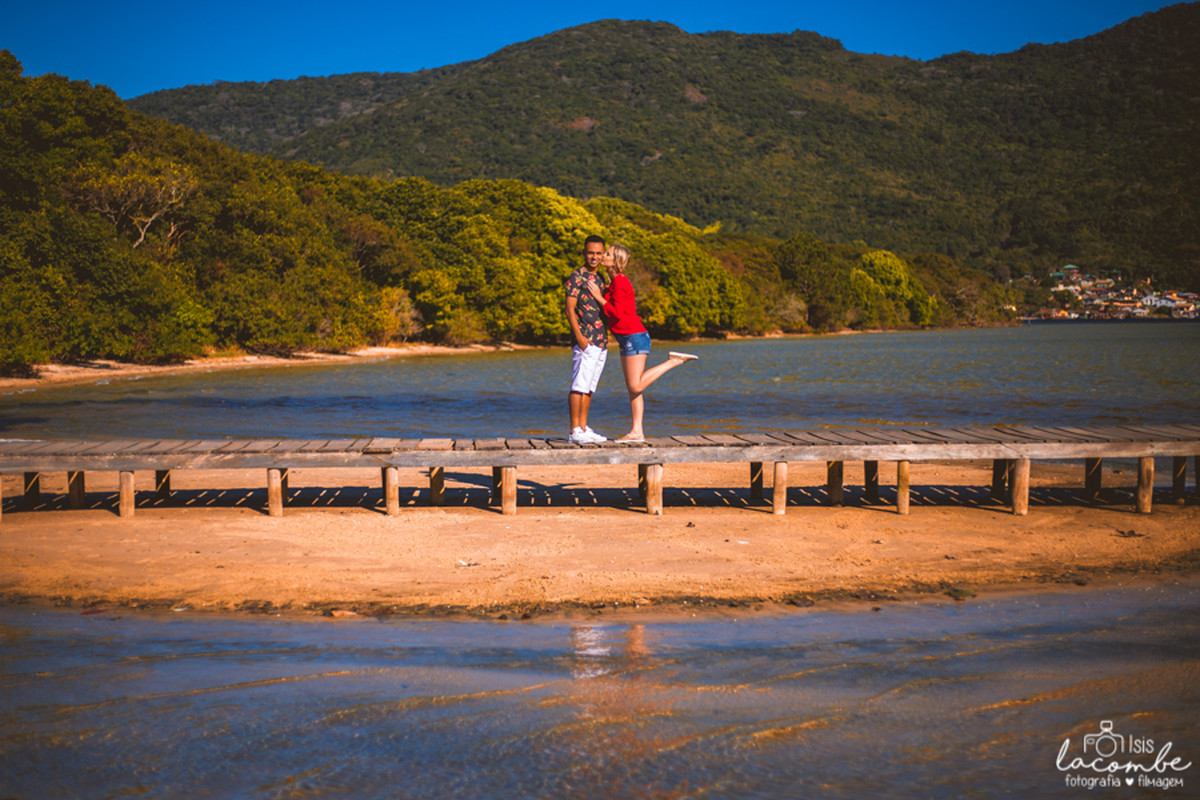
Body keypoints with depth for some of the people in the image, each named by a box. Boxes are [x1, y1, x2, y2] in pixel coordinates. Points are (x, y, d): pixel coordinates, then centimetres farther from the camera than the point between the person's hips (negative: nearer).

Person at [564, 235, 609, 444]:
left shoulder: (599, 279, 19)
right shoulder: (576, 277, -5)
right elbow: (570, 309, -11)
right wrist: (579, 336, -19)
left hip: (601, 341, 8)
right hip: (585, 341, -8)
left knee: (589, 387, 10)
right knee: (579, 385, -9)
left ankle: (584, 428, 14)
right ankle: (575, 431, -9)